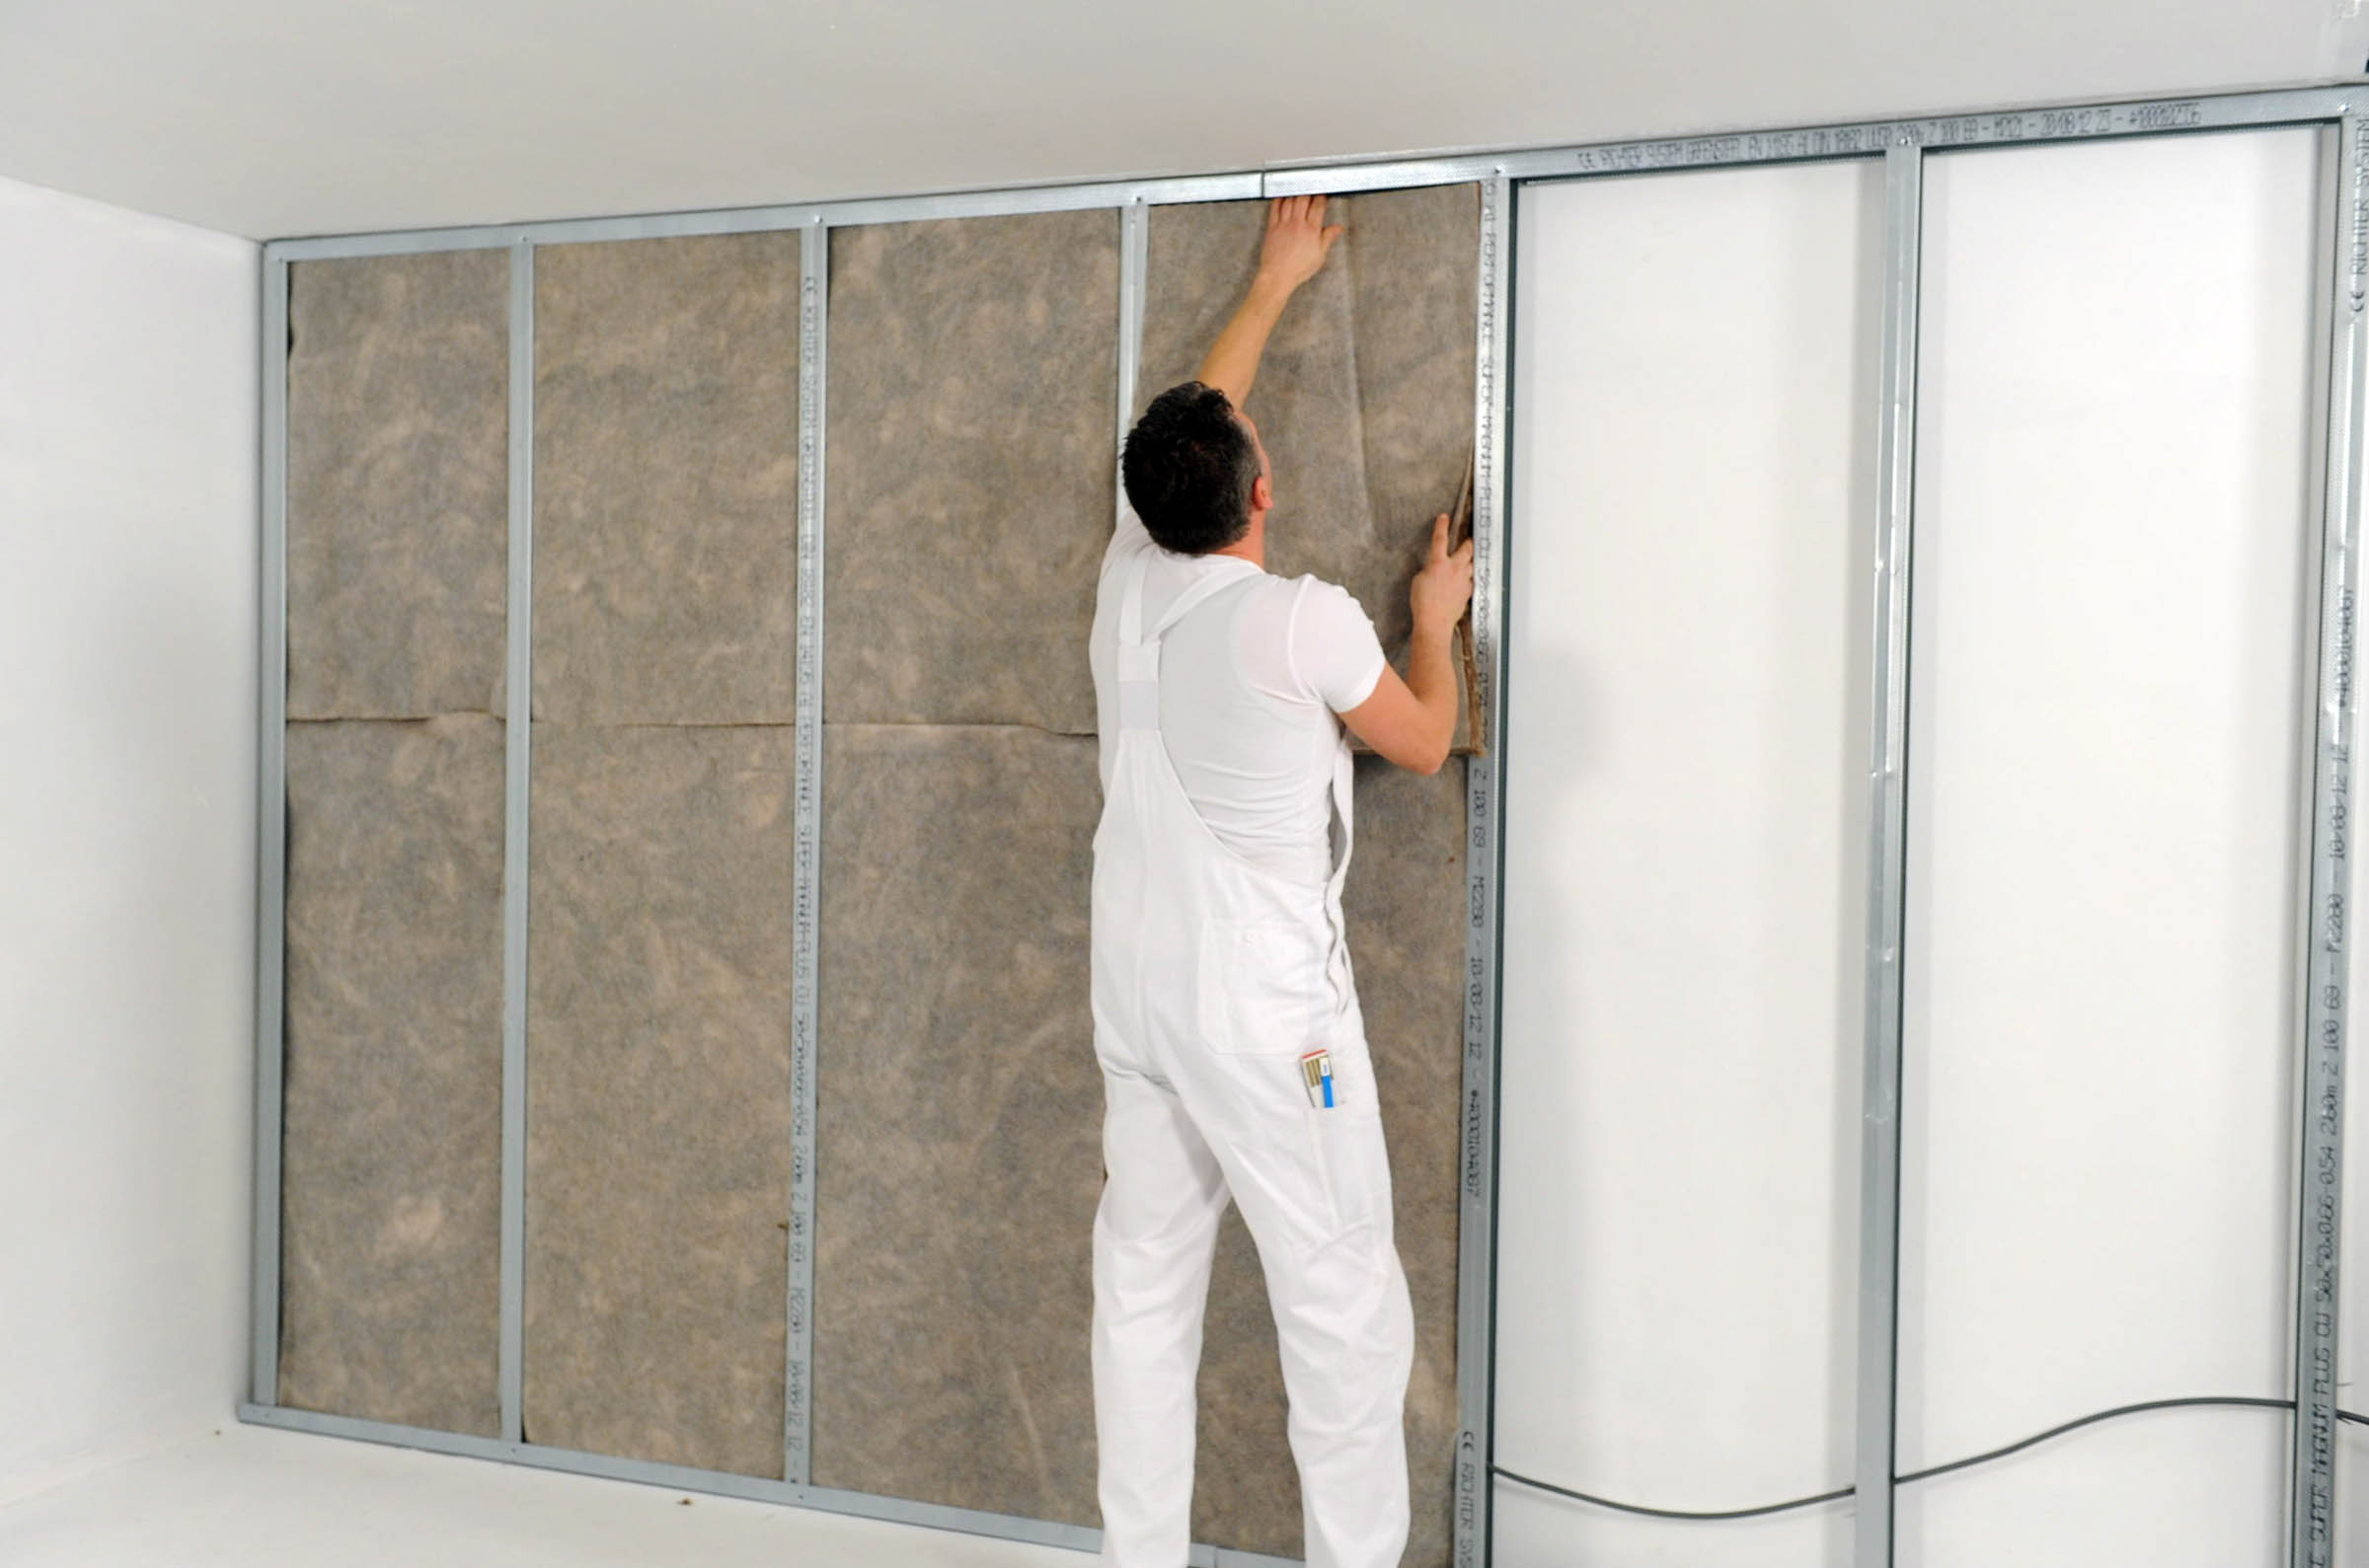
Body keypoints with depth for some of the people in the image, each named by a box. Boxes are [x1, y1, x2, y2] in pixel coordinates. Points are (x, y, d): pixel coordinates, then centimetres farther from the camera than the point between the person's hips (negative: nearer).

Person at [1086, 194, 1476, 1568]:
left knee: (1145, 1284, 13)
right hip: (1263, 1005, -7)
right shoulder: (1303, 620, -15)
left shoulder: (1131, 585, 1)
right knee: (1342, 1294, 4)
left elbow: (1191, 428, 19)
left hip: (1137, 991, 7)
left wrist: (1273, 286, 29)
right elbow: (1425, 741, 2)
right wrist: (1437, 621, 20)